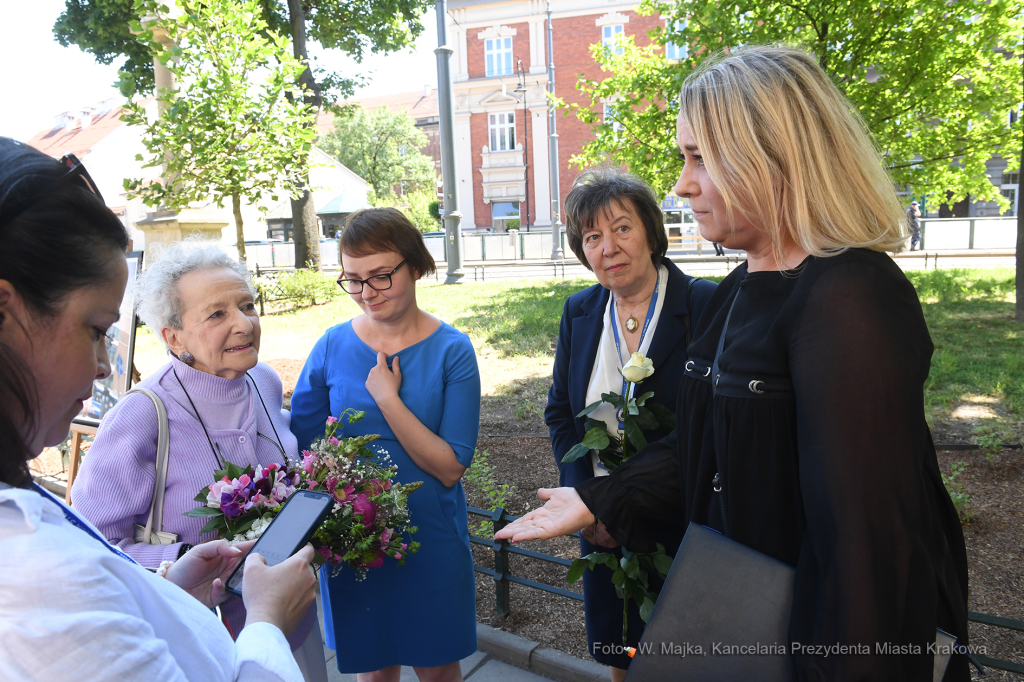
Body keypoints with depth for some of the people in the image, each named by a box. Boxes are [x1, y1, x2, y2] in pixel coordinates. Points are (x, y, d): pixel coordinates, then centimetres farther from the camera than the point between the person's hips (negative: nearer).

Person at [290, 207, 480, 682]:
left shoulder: (451, 351, -11)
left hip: (430, 540, -1)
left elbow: (450, 468, -16)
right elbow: (299, 443, 2)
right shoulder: (333, 346, -5)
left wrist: (387, 398, -22)